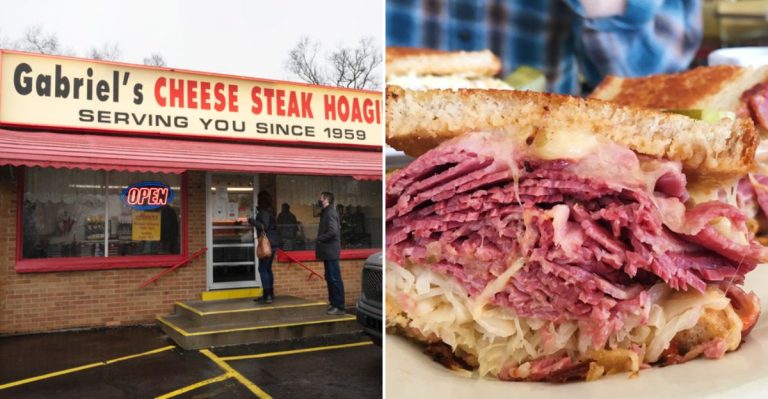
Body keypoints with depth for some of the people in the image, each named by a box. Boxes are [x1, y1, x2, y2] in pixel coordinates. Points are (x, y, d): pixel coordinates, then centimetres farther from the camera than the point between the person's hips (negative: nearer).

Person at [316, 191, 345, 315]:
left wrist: (320, 238, -13)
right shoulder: (326, 212, 16)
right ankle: (333, 303, 22)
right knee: (329, 278, 14)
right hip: (328, 251, 10)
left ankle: (339, 306, -3)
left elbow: (333, 231, -26)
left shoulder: (330, 213, -15)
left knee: (335, 278, -6)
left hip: (331, 252, -10)